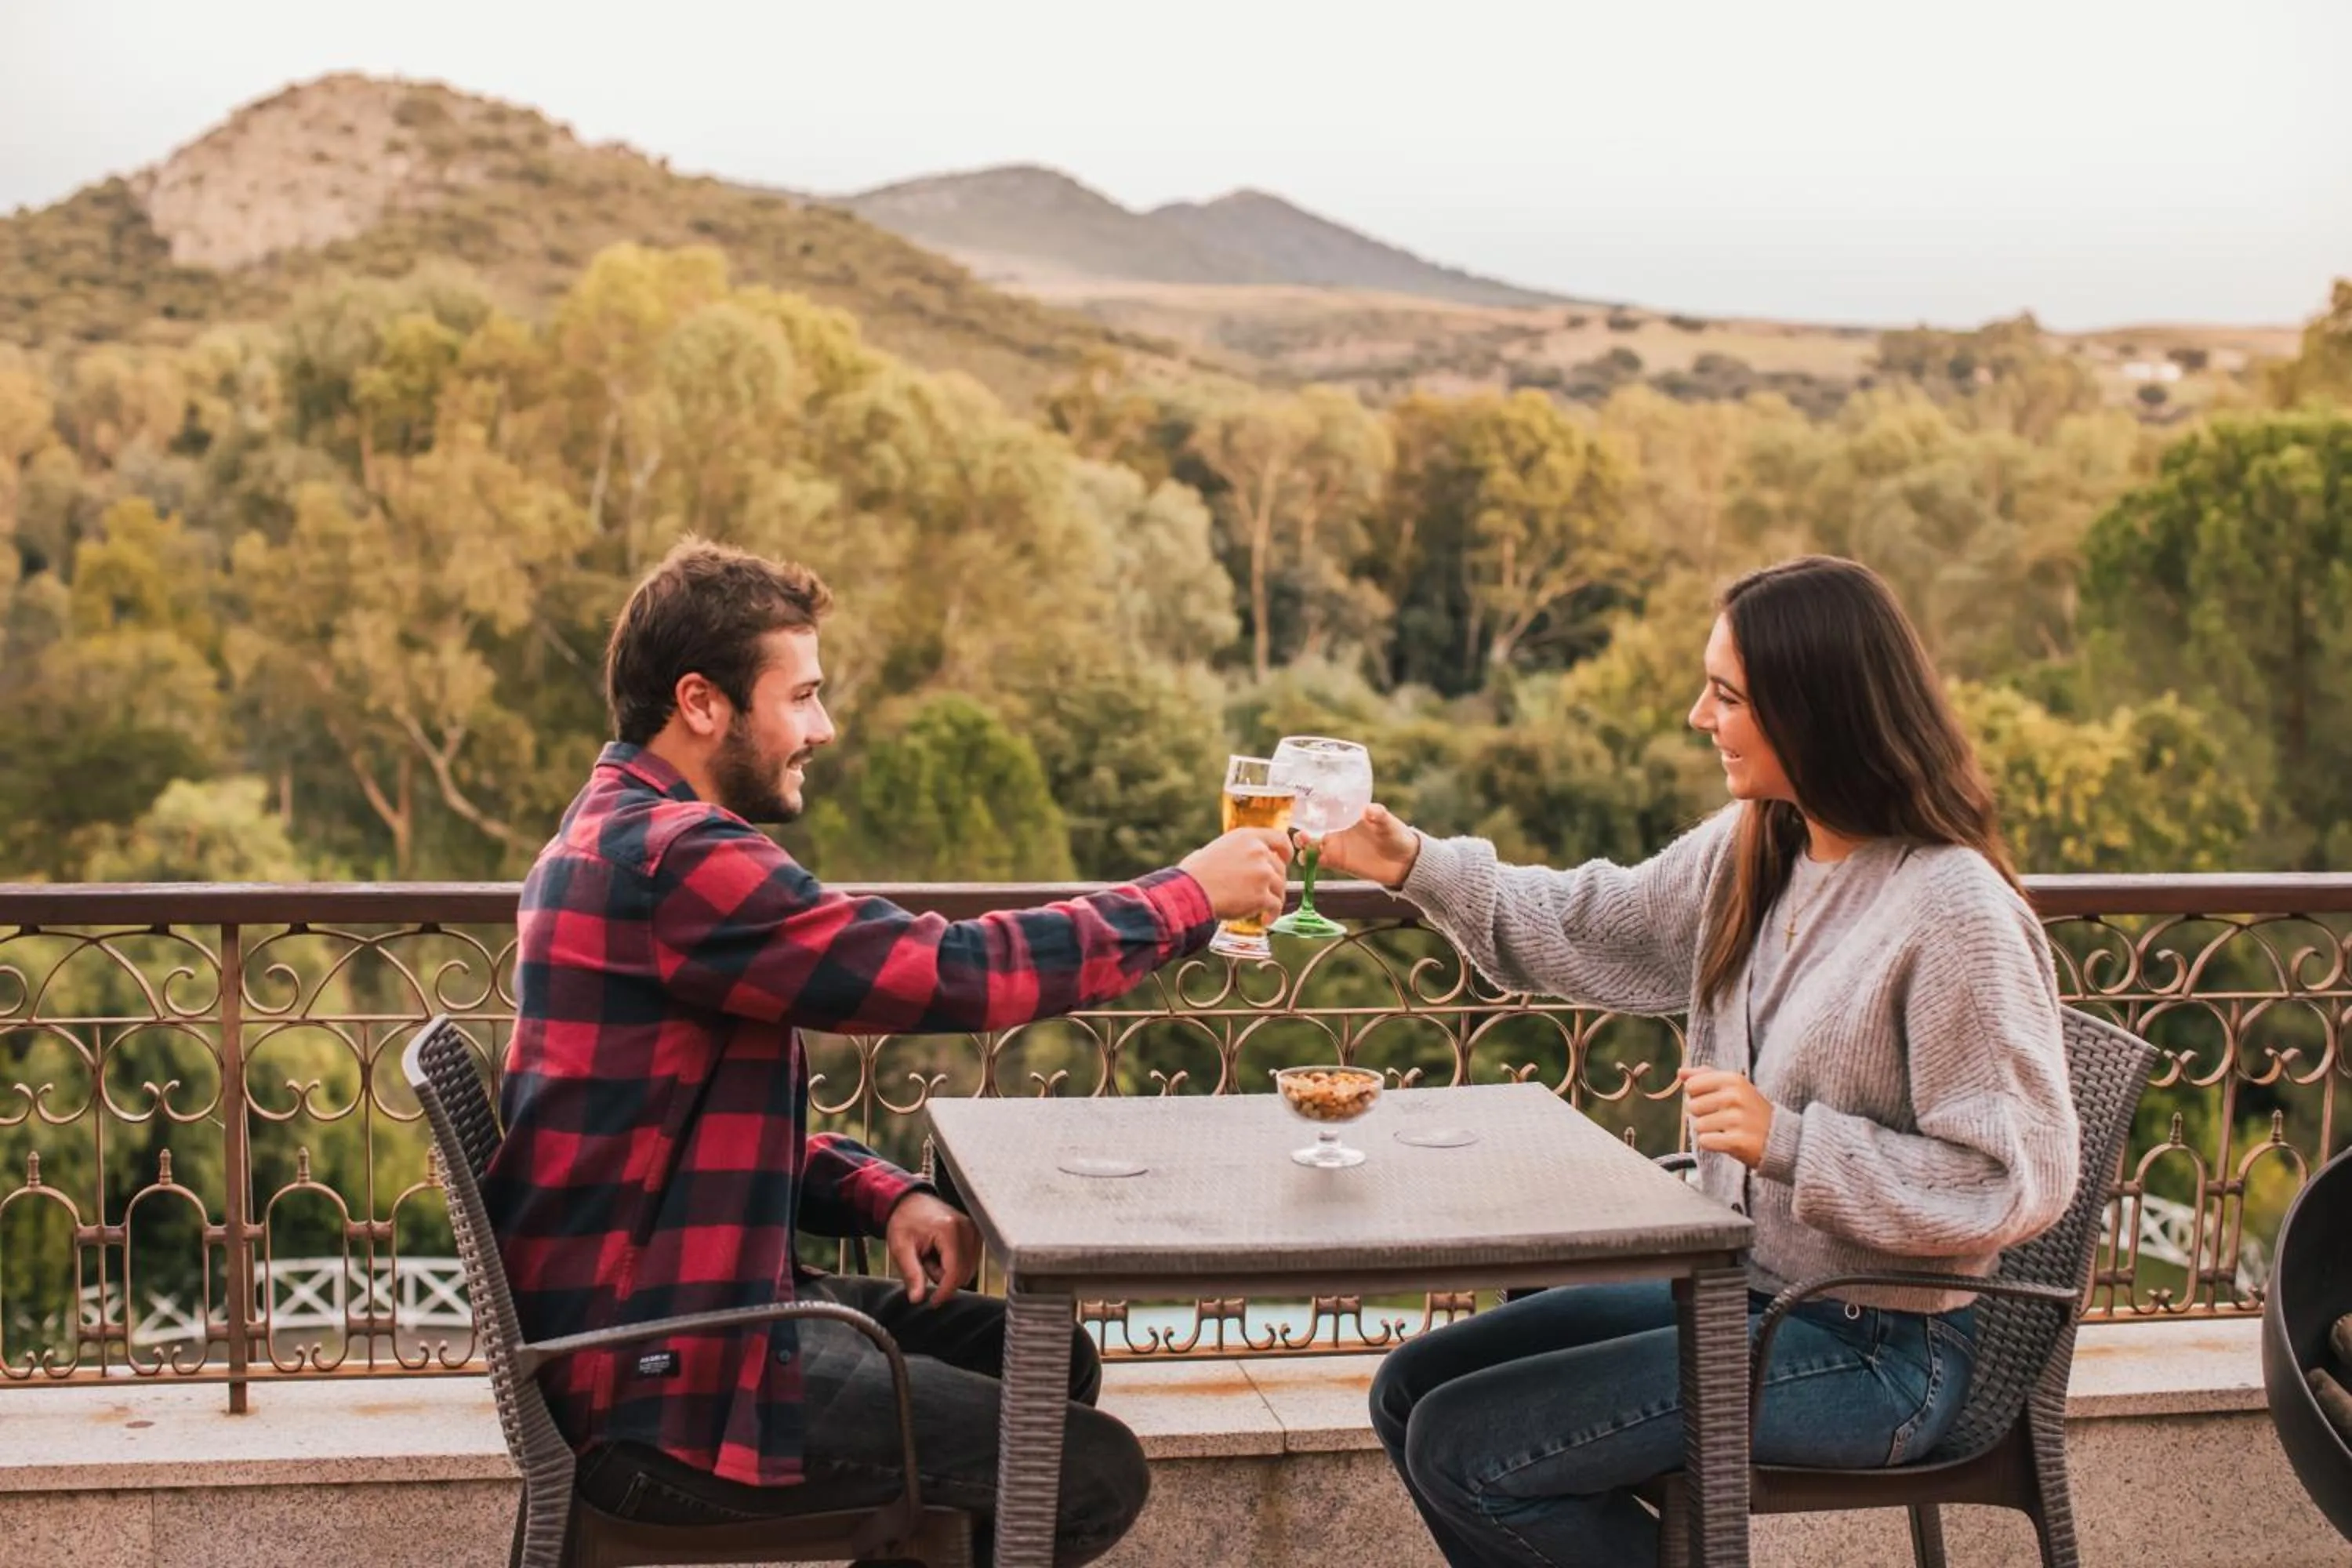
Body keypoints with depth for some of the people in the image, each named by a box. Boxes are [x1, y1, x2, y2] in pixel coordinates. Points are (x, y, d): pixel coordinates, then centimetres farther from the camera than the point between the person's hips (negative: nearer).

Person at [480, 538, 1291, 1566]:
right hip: (662, 1397, -11)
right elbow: (957, 972, -24)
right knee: (1092, 1472, -9)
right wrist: (1192, 894, -12)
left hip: (657, 1316, 11)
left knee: (1045, 1362, 16)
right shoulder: (670, 861, -23)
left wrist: (884, 1196, 0)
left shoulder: (623, 835, 11)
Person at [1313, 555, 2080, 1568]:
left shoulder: (1954, 912, -23)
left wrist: (1787, 1142, -27)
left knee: (1465, 1450, -12)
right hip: (1743, 1290, 8)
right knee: (1413, 1392, 10)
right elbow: (1595, 929, 15)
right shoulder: (1750, 850, 1)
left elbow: (2022, 1180, -23)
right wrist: (1417, 867, 5)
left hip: (1873, 1351, -8)